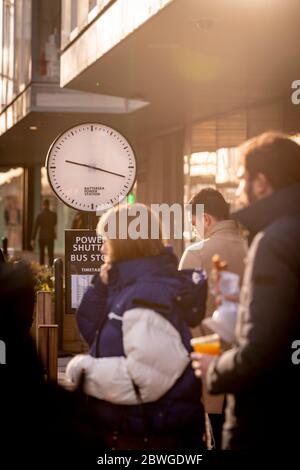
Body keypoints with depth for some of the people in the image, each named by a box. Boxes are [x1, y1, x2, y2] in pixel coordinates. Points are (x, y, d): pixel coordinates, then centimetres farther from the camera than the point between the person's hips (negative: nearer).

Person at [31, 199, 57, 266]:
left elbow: (35, 228, -4)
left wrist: (33, 239, -1)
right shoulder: (53, 214, -6)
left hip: (41, 237, 2)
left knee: (41, 255, 14)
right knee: (50, 255, -2)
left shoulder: (39, 215, -4)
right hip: (50, 237, -2)